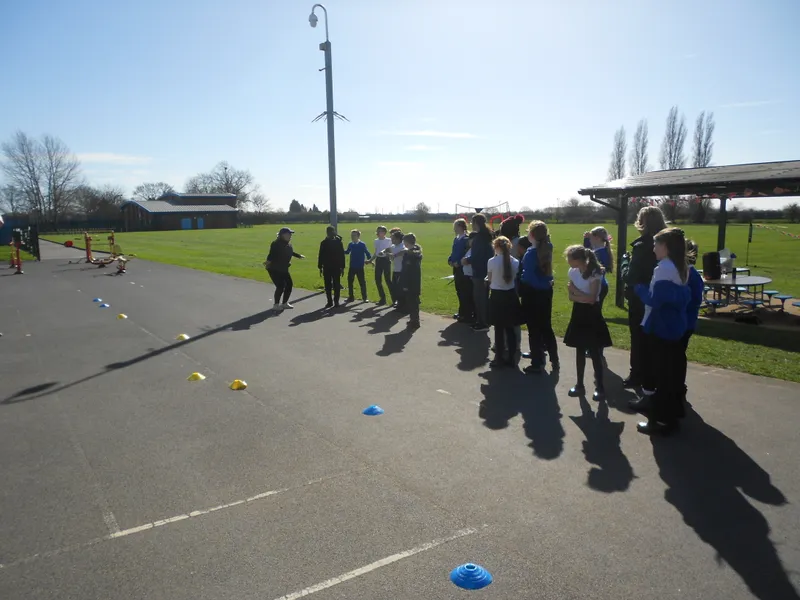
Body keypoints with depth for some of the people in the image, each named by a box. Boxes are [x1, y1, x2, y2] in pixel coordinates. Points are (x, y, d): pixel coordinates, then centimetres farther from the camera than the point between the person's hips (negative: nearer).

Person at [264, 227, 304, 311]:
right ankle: (276, 305, 5)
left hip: (284, 269, 9)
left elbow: (291, 252, 23)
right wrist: (268, 261, -50)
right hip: (274, 269, -9)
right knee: (280, 286, -13)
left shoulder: (288, 244, 5)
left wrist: (299, 256, 38)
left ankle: (285, 303, 28)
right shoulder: (276, 244, -20)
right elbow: (272, 254, -31)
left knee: (289, 284, 11)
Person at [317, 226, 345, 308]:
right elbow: (321, 256, 4)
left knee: (336, 286, 3)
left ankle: (336, 301, 11)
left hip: (336, 267, -2)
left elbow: (342, 255, 0)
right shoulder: (324, 243, 2)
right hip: (327, 267, 2)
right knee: (328, 286, 5)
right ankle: (330, 302, 15)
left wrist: (342, 267, -2)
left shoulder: (338, 242, -1)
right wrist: (320, 267, 1)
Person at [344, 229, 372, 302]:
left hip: (360, 267, -5)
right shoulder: (350, 244, 4)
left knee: (362, 282, 2)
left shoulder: (362, 244, -11)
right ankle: (351, 297, 20)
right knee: (350, 281, 8)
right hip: (352, 267, 5)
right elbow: (347, 252, 18)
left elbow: (367, 253, -10)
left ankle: (364, 297, 14)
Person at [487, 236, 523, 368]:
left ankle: (499, 359, 11)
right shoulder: (515, 262, -3)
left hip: (497, 296, -3)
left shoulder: (492, 261, -13)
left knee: (499, 330, 5)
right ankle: (510, 358, 18)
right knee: (510, 329, 12)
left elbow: (489, 279, 0)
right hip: (511, 296, 3)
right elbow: (514, 278, 7)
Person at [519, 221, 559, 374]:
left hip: (532, 293, -7)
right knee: (546, 326, 18)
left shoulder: (530, 253, -19)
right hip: (546, 291, 7)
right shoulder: (548, 248, 1)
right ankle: (554, 360, 25)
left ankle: (537, 364, 10)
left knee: (534, 329, 3)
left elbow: (528, 276, -22)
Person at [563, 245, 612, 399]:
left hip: (591, 314, -6)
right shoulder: (573, 272, 2)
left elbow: (592, 299, -22)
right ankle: (580, 385, 20)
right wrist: (584, 298, -16)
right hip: (579, 313, 6)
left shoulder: (595, 273, -17)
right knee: (580, 351, 11)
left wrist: (575, 290, -13)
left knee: (594, 352, 0)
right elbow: (571, 296, 2)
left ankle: (600, 387, 11)